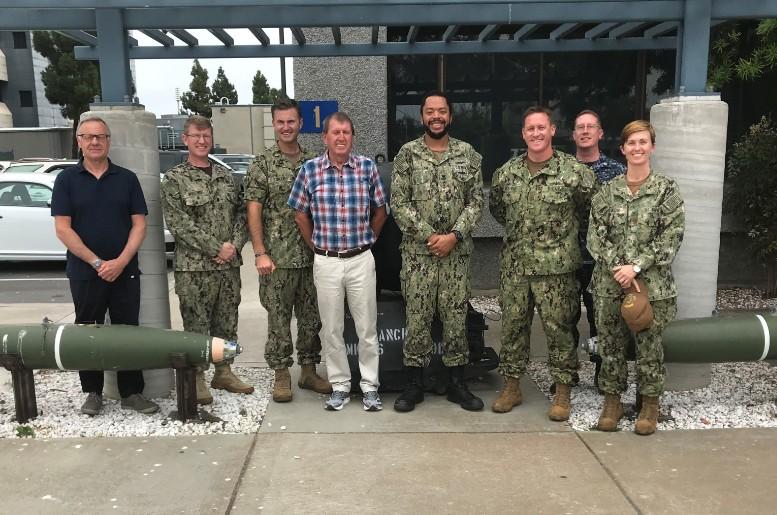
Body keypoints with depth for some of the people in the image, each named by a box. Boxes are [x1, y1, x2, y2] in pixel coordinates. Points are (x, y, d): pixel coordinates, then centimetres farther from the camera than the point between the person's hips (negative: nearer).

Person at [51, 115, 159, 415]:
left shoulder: (127, 179, 5)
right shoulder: (67, 180, 2)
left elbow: (139, 224, 1)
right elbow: (63, 229, -4)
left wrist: (120, 262, -12)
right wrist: (97, 262, -12)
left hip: (125, 271, 1)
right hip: (84, 272, 0)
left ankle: (132, 392, 12)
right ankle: (92, 392, 21)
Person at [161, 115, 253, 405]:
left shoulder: (225, 176, 12)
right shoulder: (174, 179, -2)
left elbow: (241, 214, 11)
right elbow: (178, 223, -11)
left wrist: (235, 245, -7)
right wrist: (216, 248, -15)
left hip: (229, 264, 5)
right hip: (194, 266, -4)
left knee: (227, 322, 12)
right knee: (196, 325, 2)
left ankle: (223, 372, 25)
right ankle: (197, 378, 15)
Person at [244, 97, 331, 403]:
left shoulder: (314, 163, 9)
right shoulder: (262, 164, -1)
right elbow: (254, 211, -5)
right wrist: (260, 253, -12)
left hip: (312, 256, 3)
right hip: (277, 257, -3)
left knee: (311, 316, 10)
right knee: (278, 318, 4)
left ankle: (309, 371, 23)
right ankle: (281, 375, 17)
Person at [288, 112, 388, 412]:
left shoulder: (367, 167, -1)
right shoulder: (309, 170, -1)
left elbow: (380, 210, 9)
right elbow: (300, 214, 8)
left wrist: (366, 240, 11)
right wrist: (315, 246, 8)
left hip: (361, 260, 0)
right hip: (325, 262, 1)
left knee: (367, 327, 6)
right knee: (331, 329, 9)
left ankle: (370, 386, 20)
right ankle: (340, 386, 23)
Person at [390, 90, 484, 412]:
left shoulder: (468, 153, 5)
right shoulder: (408, 154, 1)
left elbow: (476, 201, 1)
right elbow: (398, 204, -5)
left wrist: (453, 236, -12)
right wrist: (429, 236, -12)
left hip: (457, 251, 2)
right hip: (417, 251, -1)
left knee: (456, 317, 7)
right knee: (417, 318, 4)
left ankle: (457, 384, 20)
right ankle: (414, 385, 15)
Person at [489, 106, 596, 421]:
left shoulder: (574, 172, -7)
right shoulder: (506, 173, 6)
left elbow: (590, 210, 3)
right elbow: (497, 209, 21)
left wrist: (564, 230, 6)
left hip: (556, 268, -3)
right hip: (514, 266, 4)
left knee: (559, 329, 3)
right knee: (512, 326, 10)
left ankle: (562, 393, 18)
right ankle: (512, 388, 24)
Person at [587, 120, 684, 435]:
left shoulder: (667, 189, -1)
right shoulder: (607, 191, 6)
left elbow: (671, 237, -6)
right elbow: (595, 235, 1)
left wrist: (637, 267, -15)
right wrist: (616, 268, -12)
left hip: (652, 283, -2)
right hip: (609, 283, 2)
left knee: (649, 346, 6)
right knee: (610, 344, 9)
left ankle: (650, 404, 23)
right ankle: (612, 400, 24)